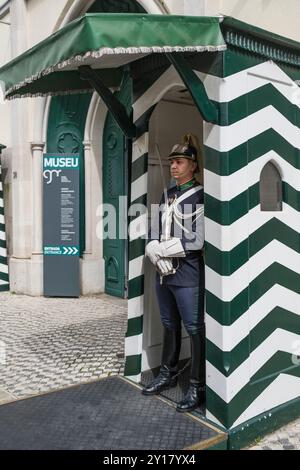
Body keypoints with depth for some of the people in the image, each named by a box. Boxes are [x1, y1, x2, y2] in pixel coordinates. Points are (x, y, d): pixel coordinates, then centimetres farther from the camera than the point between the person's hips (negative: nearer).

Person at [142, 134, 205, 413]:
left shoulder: (201, 196, -7)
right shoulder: (167, 195, 14)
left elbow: (197, 240, -16)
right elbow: (154, 234, 9)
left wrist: (160, 250, -13)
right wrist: (155, 254, -10)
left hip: (187, 274, -7)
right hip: (163, 273, 7)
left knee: (195, 329, 1)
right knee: (170, 325, 18)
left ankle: (198, 387, 13)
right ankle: (168, 374, 34)